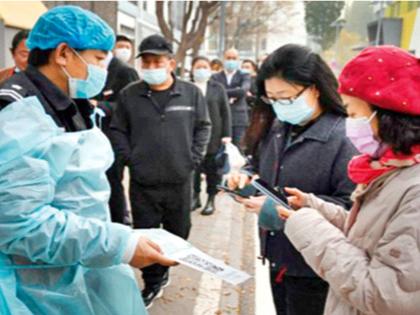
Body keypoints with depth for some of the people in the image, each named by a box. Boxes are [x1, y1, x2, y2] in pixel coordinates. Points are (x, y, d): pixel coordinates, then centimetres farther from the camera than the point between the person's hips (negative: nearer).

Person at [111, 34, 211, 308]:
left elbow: (203, 127, 8)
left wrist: (194, 158, -1)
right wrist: (129, 158, -3)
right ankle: (153, 282, 25)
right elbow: (118, 130, 7)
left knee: (178, 233, 15)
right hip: (142, 182, -1)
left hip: (180, 180, 1)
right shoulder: (129, 95, 0)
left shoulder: (191, 93, 0)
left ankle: (164, 269, 40)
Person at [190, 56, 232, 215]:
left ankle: (211, 199, 17)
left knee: (212, 169, 5)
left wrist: (226, 135, -2)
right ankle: (196, 196, 22)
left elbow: (225, 112, 4)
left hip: (213, 135, 0)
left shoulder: (218, 88, 6)